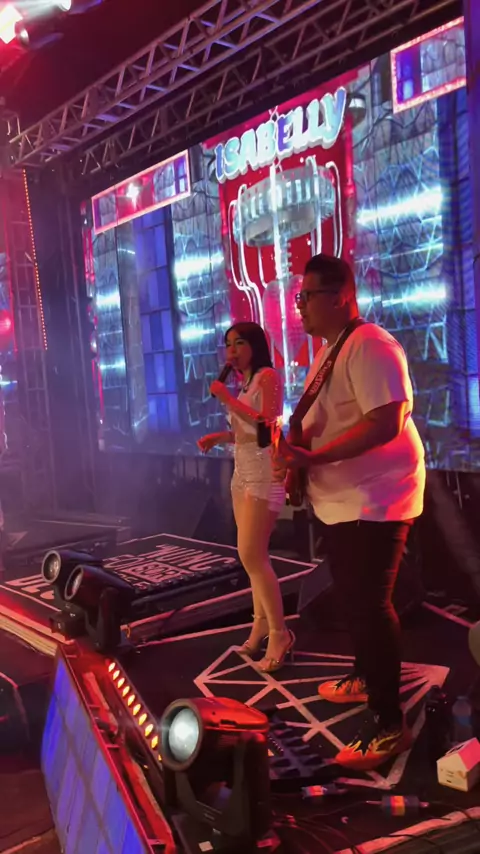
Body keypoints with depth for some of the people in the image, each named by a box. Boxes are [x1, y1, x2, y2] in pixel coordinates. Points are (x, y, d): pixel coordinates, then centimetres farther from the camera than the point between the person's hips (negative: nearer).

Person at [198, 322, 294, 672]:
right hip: (243, 471, 8)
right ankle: (261, 620, 19)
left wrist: (227, 399, -18)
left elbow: (269, 424, -22)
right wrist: (219, 436, 3)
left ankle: (279, 632, -1)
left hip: (265, 472, -8)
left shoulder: (268, 376, -8)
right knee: (254, 555, 9)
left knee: (251, 555, -11)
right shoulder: (244, 383, 15)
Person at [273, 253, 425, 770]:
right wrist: (296, 448, 2)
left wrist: (312, 458, -30)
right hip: (342, 500, 10)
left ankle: (388, 724, 7)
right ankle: (365, 677, 40)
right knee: (352, 599, 21)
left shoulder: (369, 346, -18)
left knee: (369, 605, -6)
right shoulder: (328, 352, 14)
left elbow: (385, 423, -28)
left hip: (374, 500, -10)